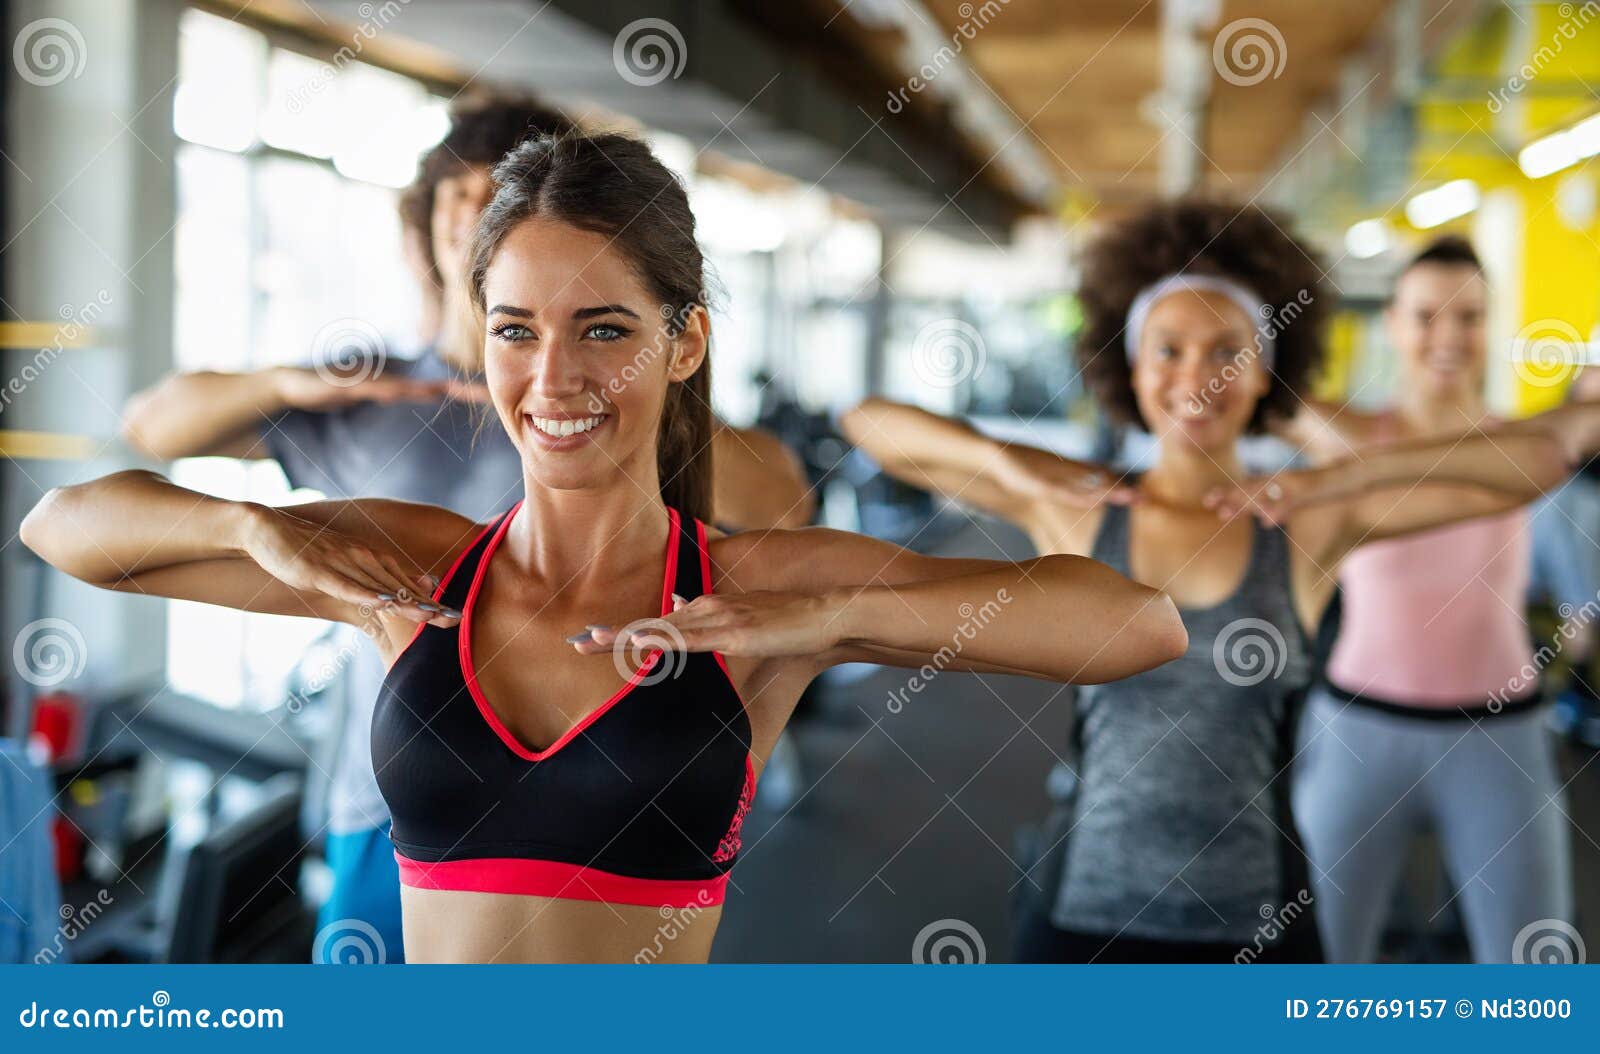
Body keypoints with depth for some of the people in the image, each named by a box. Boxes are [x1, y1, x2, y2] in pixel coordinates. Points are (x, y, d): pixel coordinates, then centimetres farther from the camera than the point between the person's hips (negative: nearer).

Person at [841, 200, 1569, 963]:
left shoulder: (1310, 525, -4)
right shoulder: (1077, 510, -3)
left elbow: (1538, 464, -10)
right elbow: (868, 422, -1)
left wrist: (1347, 476, -20)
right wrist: (1006, 460, -16)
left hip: (1257, 930, 0)